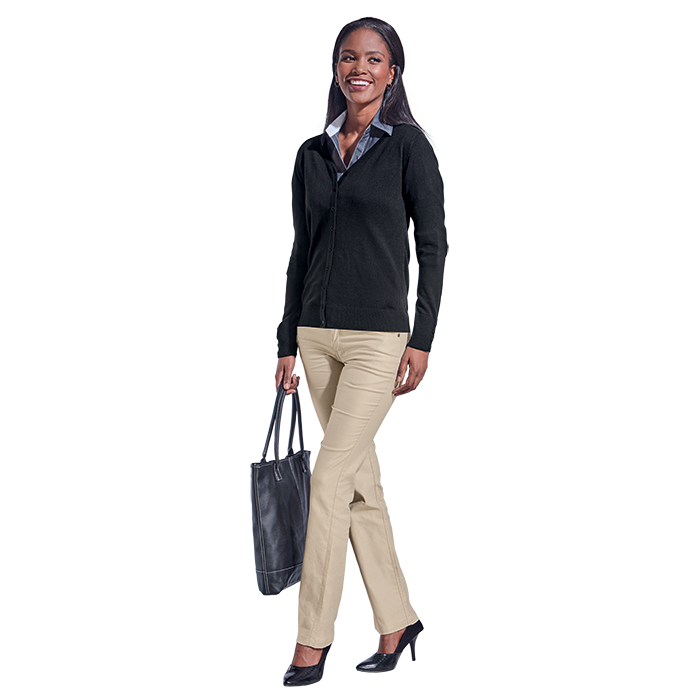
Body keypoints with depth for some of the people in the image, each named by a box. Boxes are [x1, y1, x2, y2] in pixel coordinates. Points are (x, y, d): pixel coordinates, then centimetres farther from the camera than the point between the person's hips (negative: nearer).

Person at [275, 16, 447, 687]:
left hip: (379, 335, -5)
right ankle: (396, 620, 22)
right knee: (359, 482, 10)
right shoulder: (313, 153, 11)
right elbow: (302, 251, 14)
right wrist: (288, 342, 12)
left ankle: (311, 645, -3)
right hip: (318, 334, 6)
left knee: (330, 481, -10)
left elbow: (433, 245, -4)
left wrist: (421, 341, -10)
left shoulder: (407, 146, -3)